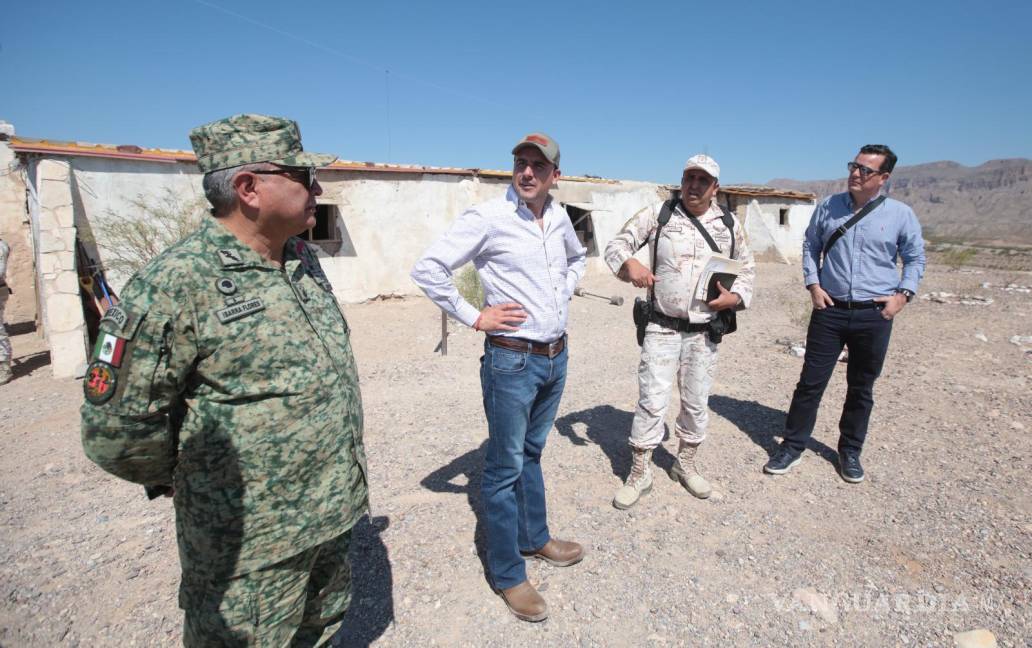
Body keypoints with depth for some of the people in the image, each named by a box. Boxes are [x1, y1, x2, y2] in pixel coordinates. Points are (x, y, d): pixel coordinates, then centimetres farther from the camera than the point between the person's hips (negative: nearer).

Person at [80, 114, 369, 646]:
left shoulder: (302, 260, 3)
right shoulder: (176, 284, -22)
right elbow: (116, 426, -16)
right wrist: (184, 482, 0)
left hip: (333, 518, 7)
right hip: (251, 547, -6)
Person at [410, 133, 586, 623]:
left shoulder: (559, 218, 7)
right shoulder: (487, 218, -13)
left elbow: (577, 258, 28)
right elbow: (428, 269, -16)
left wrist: (564, 294, 12)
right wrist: (474, 317, -14)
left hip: (556, 357, 7)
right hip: (512, 360, -6)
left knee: (532, 453, 22)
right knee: (506, 467, 5)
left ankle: (534, 538, 41)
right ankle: (507, 575, 22)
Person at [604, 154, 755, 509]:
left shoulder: (729, 224, 6)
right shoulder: (658, 214, -2)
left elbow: (747, 268, 16)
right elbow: (617, 244, -3)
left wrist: (737, 296, -4)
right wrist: (629, 263, -26)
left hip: (704, 332, 3)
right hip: (662, 328, -3)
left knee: (697, 403, 14)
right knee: (652, 401, -3)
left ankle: (685, 464, 35)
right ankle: (639, 473, 14)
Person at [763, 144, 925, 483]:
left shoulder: (901, 214, 0)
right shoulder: (828, 207, 4)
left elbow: (915, 258, 11)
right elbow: (810, 246, 14)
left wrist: (903, 294, -2)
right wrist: (812, 284, 2)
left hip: (874, 315, 0)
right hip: (829, 310, 0)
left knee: (861, 388, 11)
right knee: (811, 381, 1)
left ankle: (850, 451, 27)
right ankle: (792, 446, 13)